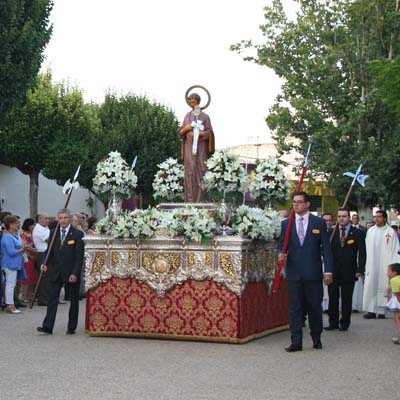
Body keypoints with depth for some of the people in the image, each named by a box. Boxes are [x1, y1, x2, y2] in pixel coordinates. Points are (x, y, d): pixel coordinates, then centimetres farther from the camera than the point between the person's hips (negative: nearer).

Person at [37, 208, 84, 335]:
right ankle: (47, 327, -2)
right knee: (52, 299, -1)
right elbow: (50, 251, 12)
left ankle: (71, 327, 15)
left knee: (74, 300, 6)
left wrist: (75, 273, -15)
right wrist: (46, 264, -6)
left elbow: (79, 256, -9)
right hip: (55, 272, 3)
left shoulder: (77, 234, -6)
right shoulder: (53, 233, 8)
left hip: (71, 273, -3)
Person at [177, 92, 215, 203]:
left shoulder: (205, 116, 8)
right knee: (190, 170, -8)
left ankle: (200, 198, -7)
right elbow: (181, 132, 13)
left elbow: (209, 132, 2)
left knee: (201, 170, -9)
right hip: (189, 145, 1)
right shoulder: (187, 116, 14)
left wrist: (201, 134, -17)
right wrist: (185, 129, -9)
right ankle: (190, 198, -10)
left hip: (201, 145, -1)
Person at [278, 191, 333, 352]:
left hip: (313, 272, -1)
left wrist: (328, 271, -4)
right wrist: (281, 254, -13)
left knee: (315, 306, 5)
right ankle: (296, 342, 4)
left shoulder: (319, 223, 3)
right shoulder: (286, 223, 9)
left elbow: (326, 247, 2)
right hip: (294, 272, 2)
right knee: (295, 307, 2)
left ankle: (316, 338, 23)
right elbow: (281, 244, 11)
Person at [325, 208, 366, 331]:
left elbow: (362, 253, 1)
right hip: (333, 271, 1)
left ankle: (345, 323, 13)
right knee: (333, 298, 2)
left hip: (349, 272, -1)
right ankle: (333, 322, 11)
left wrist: (360, 270, -7)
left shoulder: (357, 233, 3)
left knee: (346, 299, 4)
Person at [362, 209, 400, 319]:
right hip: (371, 265, 2)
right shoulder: (370, 231, 8)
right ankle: (371, 311, 0)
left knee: (383, 287, 2)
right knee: (370, 287, -2)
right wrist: (365, 265, 3)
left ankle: (381, 311, 6)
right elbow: (367, 248, 8)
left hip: (384, 265, -2)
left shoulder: (390, 232, -1)